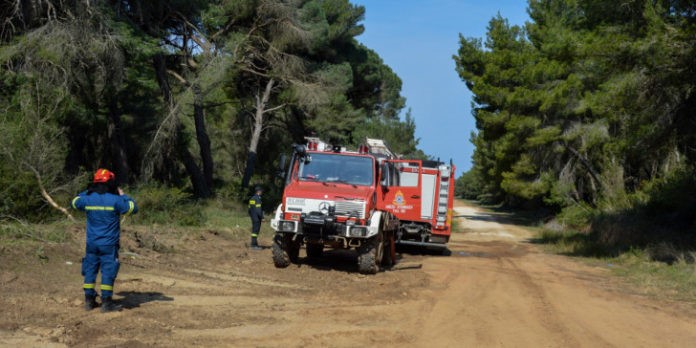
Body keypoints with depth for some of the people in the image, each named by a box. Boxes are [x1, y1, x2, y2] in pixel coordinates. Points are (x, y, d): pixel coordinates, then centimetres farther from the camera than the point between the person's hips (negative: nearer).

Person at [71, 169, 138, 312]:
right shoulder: (115, 200, -14)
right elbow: (133, 208, -3)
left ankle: (89, 301, 18)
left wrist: (88, 191, 20)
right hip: (109, 244, -4)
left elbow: (75, 202, 20)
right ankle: (106, 302, 1)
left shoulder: (87, 199, -3)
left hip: (91, 244, 4)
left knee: (90, 270, 13)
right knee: (108, 271, 1)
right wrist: (123, 195, 8)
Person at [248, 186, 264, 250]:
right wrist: (262, 217, -15)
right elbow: (258, 209, -19)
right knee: (256, 230, -8)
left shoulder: (252, 198, 15)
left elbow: (250, 209, 19)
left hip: (253, 217, 10)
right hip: (257, 217, -10)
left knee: (254, 230, 14)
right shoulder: (258, 198, -14)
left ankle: (254, 244, 20)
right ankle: (254, 245, -9)